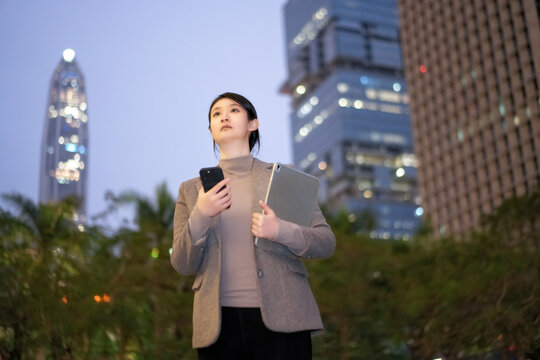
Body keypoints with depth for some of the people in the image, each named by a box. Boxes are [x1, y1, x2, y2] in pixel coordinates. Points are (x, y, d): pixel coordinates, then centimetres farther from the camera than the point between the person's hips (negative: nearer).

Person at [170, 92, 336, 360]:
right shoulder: (191, 189, 14)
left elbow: (327, 242, 4)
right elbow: (183, 265, 6)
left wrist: (281, 231, -14)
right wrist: (200, 215, -11)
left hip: (281, 318, -1)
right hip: (219, 323, 1)